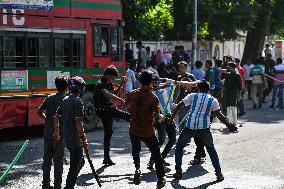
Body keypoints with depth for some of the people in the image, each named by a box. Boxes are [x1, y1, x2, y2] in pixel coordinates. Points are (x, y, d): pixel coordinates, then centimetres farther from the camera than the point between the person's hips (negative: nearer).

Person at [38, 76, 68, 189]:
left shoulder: (49, 98, 5)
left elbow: (39, 112, 4)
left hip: (48, 133, 4)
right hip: (60, 133, -4)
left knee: (47, 158, 11)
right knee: (58, 159, 2)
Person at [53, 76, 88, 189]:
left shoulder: (65, 100, 9)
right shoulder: (78, 102, -15)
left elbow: (57, 116, 15)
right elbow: (78, 122, -21)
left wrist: (56, 131, 26)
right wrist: (84, 139, -18)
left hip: (66, 137, 9)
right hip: (75, 138, -9)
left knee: (80, 161, 21)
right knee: (74, 166, -1)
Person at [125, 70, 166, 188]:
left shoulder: (133, 94, -5)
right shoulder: (153, 98, -16)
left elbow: (125, 105, 12)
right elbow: (156, 116, -20)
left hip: (134, 130, 3)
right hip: (148, 132, -3)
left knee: (135, 150, 27)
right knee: (156, 155, 12)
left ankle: (137, 168, 4)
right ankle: (161, 179, 13)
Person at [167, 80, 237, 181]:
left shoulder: (193, 96, 8)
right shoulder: (213, 100, 7)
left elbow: (179, 106, 5)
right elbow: (219, 115, -2)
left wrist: (172, 117, 14)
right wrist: (229, 125, 4)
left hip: (190, 126, -1)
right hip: (204, 127, 1)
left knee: (179, 146, 19)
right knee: (211, 150, 17)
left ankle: (178, 171, 14)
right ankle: (219, 173, 9)